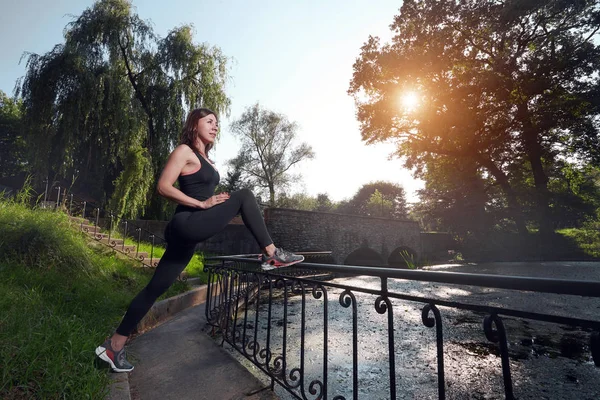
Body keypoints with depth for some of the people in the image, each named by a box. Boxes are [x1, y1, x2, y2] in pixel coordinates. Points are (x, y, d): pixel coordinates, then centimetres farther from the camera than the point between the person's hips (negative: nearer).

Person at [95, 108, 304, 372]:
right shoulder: (184, 151, -3)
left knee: (156, 288, 11)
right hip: (187, 224, -9)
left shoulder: (205, 159, 23)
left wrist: (215, 202, 10)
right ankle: (272, 255, -14)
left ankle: (114, 345, 23)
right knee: (244, 196, -14)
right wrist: (202, 204, -17)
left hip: (192, 229, 9)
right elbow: (163, 187, -13)